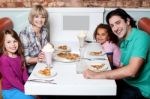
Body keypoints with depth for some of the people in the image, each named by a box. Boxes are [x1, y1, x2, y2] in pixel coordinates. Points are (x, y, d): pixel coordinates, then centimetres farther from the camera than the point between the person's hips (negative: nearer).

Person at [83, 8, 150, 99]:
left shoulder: (141, 37, -20)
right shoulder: (123, 40, 6)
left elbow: (131, 71, -31)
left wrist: (97, 75, -30)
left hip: (140, 88, -7)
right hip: (126, 82, 7)